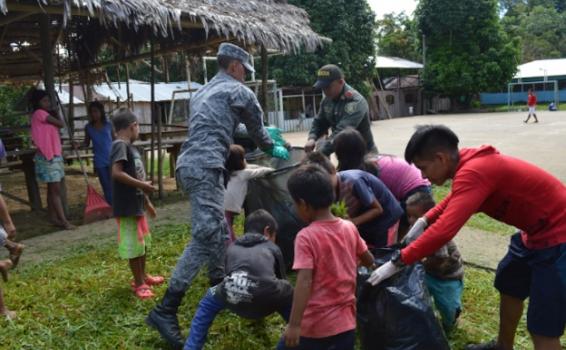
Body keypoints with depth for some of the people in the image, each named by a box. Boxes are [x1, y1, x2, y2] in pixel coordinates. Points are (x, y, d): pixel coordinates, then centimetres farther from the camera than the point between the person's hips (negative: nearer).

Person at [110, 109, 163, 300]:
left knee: (142, 242, 20)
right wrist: (142, 185, -22)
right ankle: (139, 283, 11)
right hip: (127, 206, -10)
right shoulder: (120, 145, -15)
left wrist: (147, 202, 22)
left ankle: (143, 276, 35)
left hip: (137, 204, 10)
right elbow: (117, 173, -26)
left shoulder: (130, 147, 14)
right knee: (134, 245, 0)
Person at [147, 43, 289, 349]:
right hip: (205, 167, -10)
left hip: (190, 164, 10)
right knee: (205, 236, -15)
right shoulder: (238, 91, 5)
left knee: (219, 231, 18)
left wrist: (258, 139, 46)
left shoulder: (203, 92, 30)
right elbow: (257, 129, 15)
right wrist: (272, 149, 36)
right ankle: (165, 310, -19)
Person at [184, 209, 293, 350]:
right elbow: (281, 279, 46)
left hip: (233, 298, 2)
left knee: (208, 303, 36)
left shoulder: (233, 248, 38)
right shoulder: (273, 248, 33)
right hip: (267, 298, -1)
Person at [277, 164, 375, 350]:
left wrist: (294, 324, -25)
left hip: (315, 325, -5)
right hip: (346, 322, 5)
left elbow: (304, 282, -24)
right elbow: (369, 261, 13)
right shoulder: (349, 228, 0)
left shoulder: (306, 237, -17)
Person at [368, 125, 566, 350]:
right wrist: (423, 221, 7)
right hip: (537, 231, 10)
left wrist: (397, 262, -29)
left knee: (542, 329, -4)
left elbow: (444, 230, -36)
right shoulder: (471, 164, 0)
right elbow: (455, 200, 20)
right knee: (508, 286, 25)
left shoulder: (473, 173, -30)